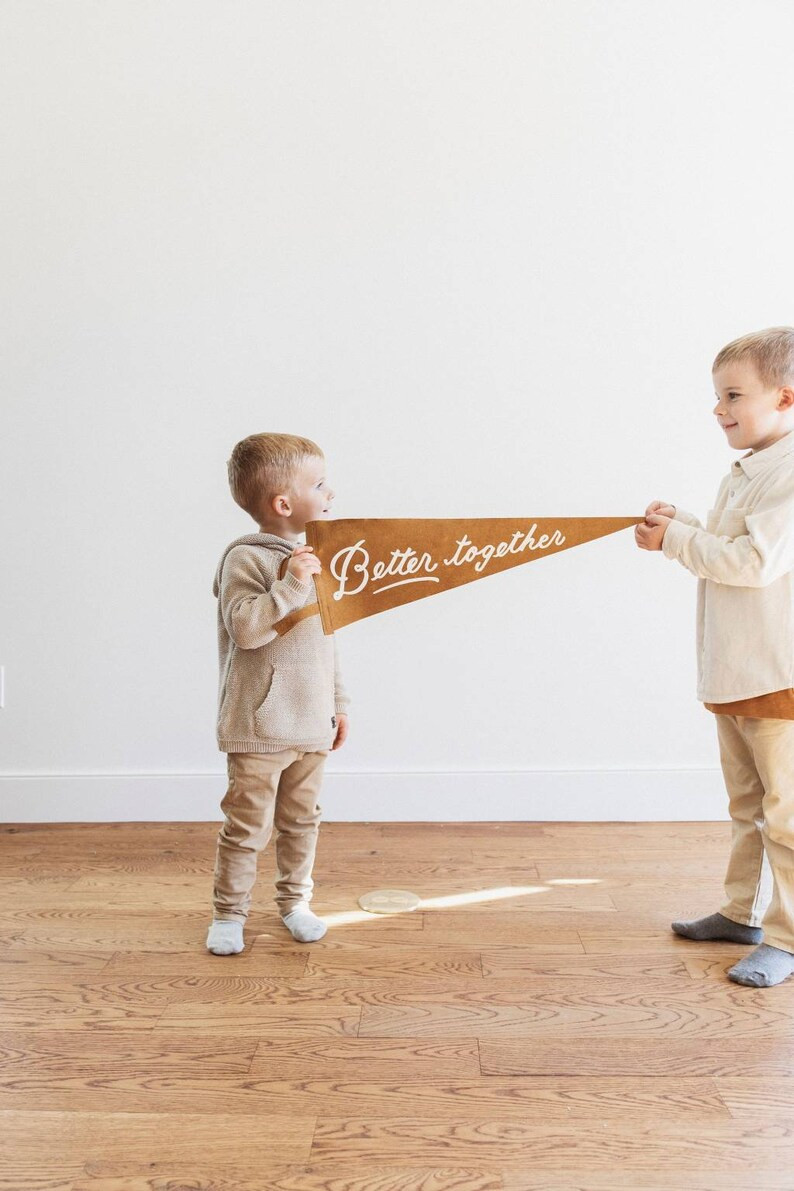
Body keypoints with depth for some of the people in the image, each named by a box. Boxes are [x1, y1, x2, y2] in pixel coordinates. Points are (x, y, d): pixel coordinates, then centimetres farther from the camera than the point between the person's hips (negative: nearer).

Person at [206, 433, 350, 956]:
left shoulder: (313, 558, 11)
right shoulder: (246, 559, -12)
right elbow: (245, 630, -23)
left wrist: (338, 703, 17)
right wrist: (289, 586, -30)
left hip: (311, 722, 7)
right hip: (260, 726, -6)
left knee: (302, 819, 16)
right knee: (248, 825, 3)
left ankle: (295, 900, 32)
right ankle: (229, 912, 19)